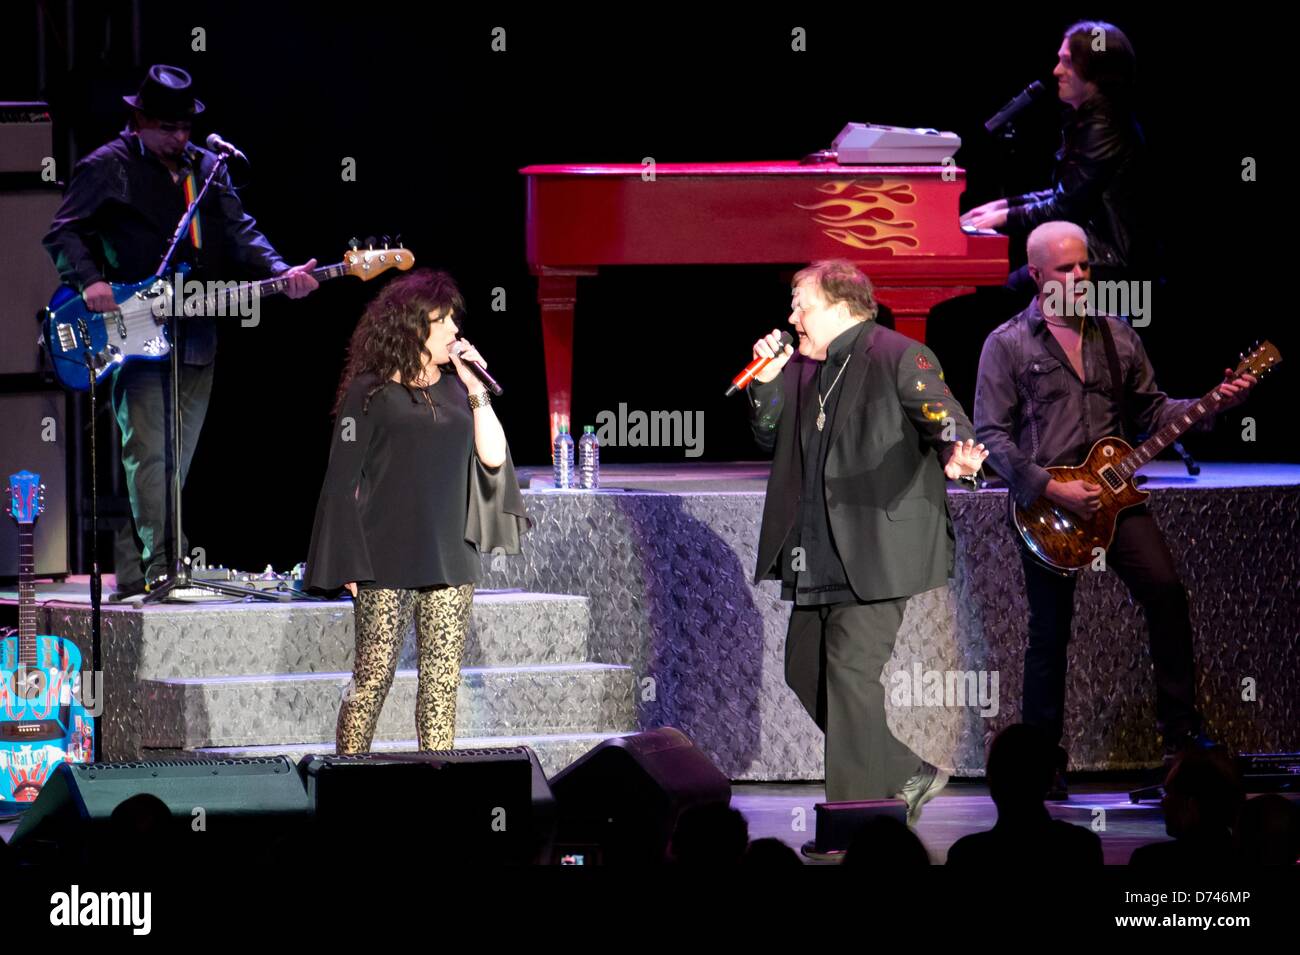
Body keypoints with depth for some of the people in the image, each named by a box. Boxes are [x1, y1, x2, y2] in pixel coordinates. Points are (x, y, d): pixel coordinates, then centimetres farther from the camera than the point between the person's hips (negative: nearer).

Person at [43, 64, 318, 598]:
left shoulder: (208, 169, 15)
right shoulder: (108, 169, -1)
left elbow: (240, 233, 10)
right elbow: (64, 233, -4)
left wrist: (280, 273, -7)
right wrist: (89, 281, -21)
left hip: (195, 340, 6)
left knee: (177, 461, 7)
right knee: (148, 453, -14)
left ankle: (132, 571, 13)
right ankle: (159, 568, -16)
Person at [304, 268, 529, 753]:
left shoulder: (455, 389, 13)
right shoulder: (370, 392, -1)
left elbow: (493, 457, 6)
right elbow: (346, 477, -2)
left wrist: (476, 389, 0)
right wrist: (351, 563, -7)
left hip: (450, 558, 5)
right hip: (387, 562, -5)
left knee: (443, 681, 3)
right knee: (374, 676, -6)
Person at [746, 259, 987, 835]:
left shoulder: (897, 357, -7)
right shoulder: (805, 369, 17)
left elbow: (943, 416, -16)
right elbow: (770, 436, 22)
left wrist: (957, 456, -38)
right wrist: (766, 381, 5)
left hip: (874, 549, -9)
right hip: (816, 558, 9)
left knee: (852, 672, -12)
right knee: (804, 671, 10)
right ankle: (908, 775, 20)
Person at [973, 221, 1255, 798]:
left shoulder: (1117, 336, 12)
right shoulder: (1008, 344, -2)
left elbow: (1150, 411, 16)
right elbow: (991, 435, -6)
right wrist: (1052, 490, -15)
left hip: (1112, 494, 3)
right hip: (1044, 505, -3)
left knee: (1166, 592, -15)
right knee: (1050, 632, 1)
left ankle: (1179, 726, -5)